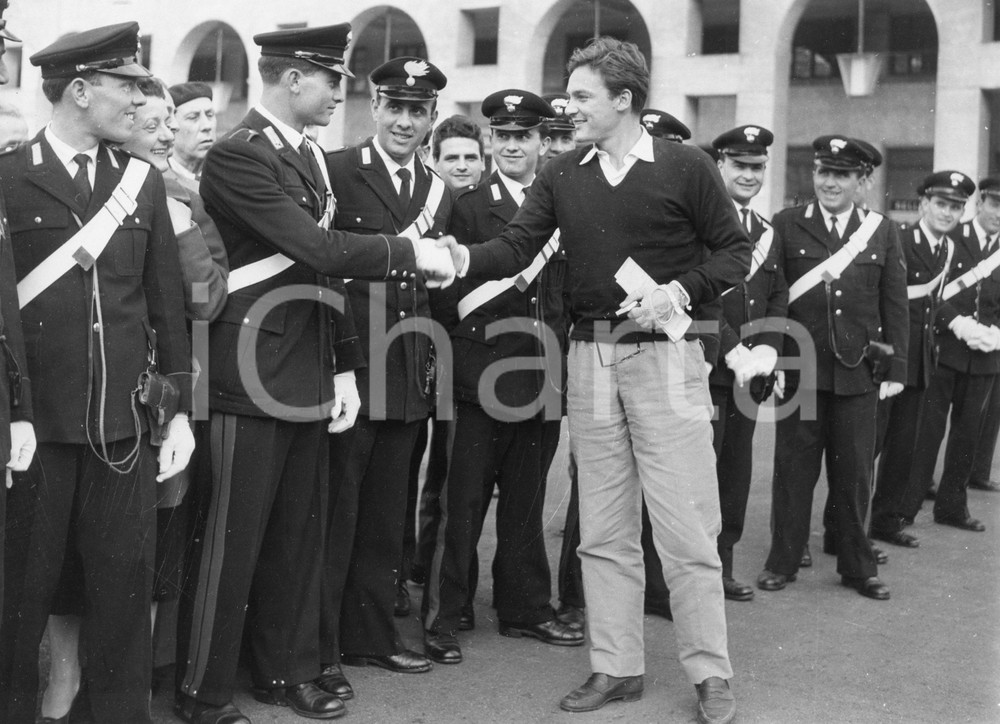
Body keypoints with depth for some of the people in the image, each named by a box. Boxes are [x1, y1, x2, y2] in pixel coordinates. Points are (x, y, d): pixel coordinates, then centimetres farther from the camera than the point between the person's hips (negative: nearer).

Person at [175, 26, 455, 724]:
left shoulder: (312, 157, 14)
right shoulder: (237, 156, -13)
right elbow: (320, 250, -22)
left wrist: (344, 368, 10)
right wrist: (412, 252, -11)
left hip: (310, 378, 8)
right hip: (252, 377, -8)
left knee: (301, 534, 14)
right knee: (233, 538, 0)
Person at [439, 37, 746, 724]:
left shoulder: (686, 166, -3)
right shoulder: (562, 176, 8)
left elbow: (735, 249, 0)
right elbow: (516, 248, 0)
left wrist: (678, 292, -15)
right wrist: (460, 257, -19)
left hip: (667, 354, -4)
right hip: (589, 357, 4)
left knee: (686, 524, -2)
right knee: (603, 528, 9)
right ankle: (617, 666, 20)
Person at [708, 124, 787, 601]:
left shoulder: (768, 232, 17)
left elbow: (778, 299, 15)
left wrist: (766, 349, -2)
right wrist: (733, 351, -18)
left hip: (748, 373, 7)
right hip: (704, 367, -7)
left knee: (737, 473, 11)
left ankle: (723, 566, 21)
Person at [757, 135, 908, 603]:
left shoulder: (882, 232, 8)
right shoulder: (786, 226, 2)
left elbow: (895, 306, 8)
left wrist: (895, 369, 4)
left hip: (858, 372, 1)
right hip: (799, 368, -1)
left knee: (855, 474, 8)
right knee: (793, 470, 6)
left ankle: (857, 566, 21)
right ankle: (783, 561, 18)